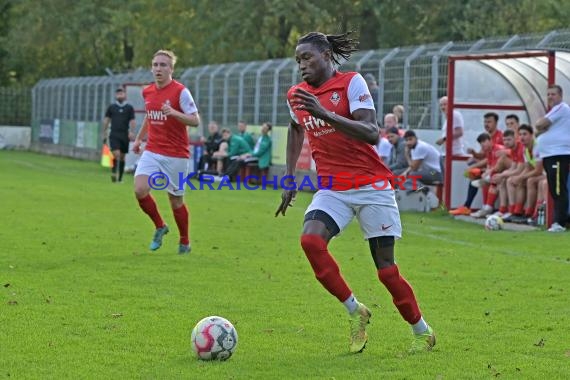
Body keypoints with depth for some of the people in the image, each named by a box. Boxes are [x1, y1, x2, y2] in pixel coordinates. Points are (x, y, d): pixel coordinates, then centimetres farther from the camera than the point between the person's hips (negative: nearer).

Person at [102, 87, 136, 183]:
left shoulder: (129, 108, 5)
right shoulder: (111, 107, 7)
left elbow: (132, 121, 3)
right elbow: (106, 120, 11)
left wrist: (131, 132, -12)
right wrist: (104, 134, 8)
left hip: (125, 135, 1)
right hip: (114, 135, -1)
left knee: (122, 157, 6)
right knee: (116, 154, -18)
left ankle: (120, 177, 13)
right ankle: (114, 173, -9)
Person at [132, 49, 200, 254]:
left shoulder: (180, 91, -11)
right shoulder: (147, 92, 7)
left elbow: (195, 120, -15)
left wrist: (174, 113, -29)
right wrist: (139, 138, 24)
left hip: (176, 155, -5)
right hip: (152, 151, 5)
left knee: (176, 199, 4)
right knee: (140, 189, -15)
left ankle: (184, 242, 24)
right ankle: (160, 226, 9)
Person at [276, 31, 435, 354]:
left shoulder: (352, 83, -10)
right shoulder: (296, 96, 7)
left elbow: (372, 134, -23)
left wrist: (325, 115, -33)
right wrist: (290, 179, 22)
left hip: (371, 185, -4)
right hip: (332, 188, 4)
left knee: (385, 267, -2)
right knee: (311, 240, -25)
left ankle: (423, 332, 19)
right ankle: (354, 311, -9)